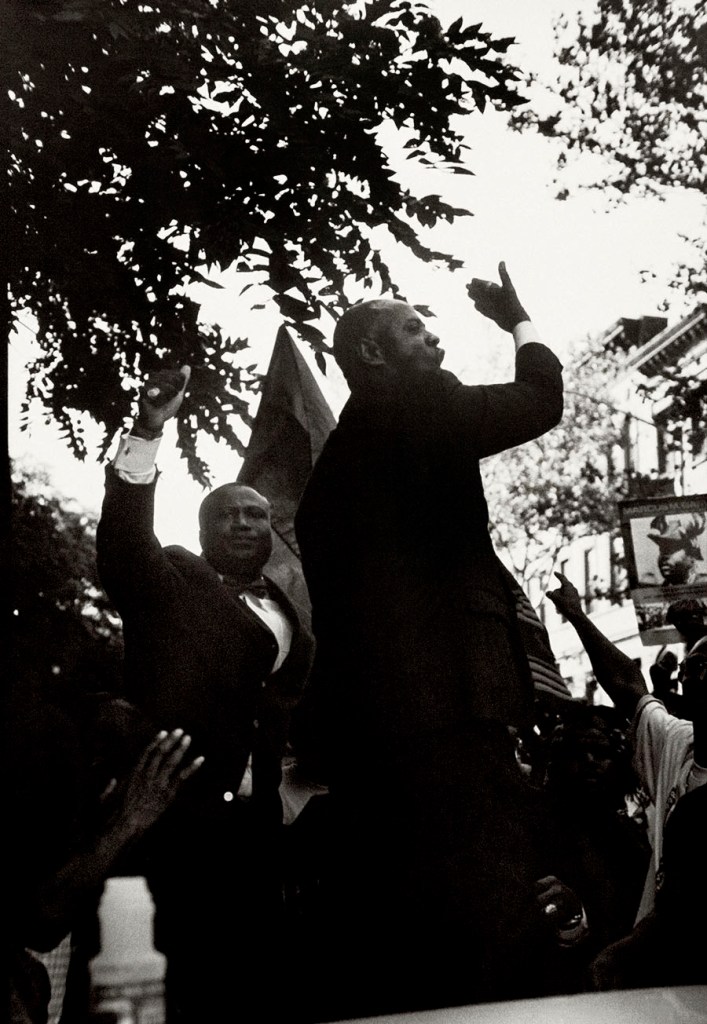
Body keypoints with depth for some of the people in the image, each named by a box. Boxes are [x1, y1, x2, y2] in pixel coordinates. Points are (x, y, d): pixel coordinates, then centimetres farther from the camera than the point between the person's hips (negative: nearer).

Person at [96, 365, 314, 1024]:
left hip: (262, 820, 5)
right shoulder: (172, 583, 5)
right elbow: (122, 548, -15)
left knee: (261, 971, 7)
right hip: (187, 813, -5)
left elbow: (299, 700, 20)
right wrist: (147, 431, -25)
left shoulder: (287, 613, 21)